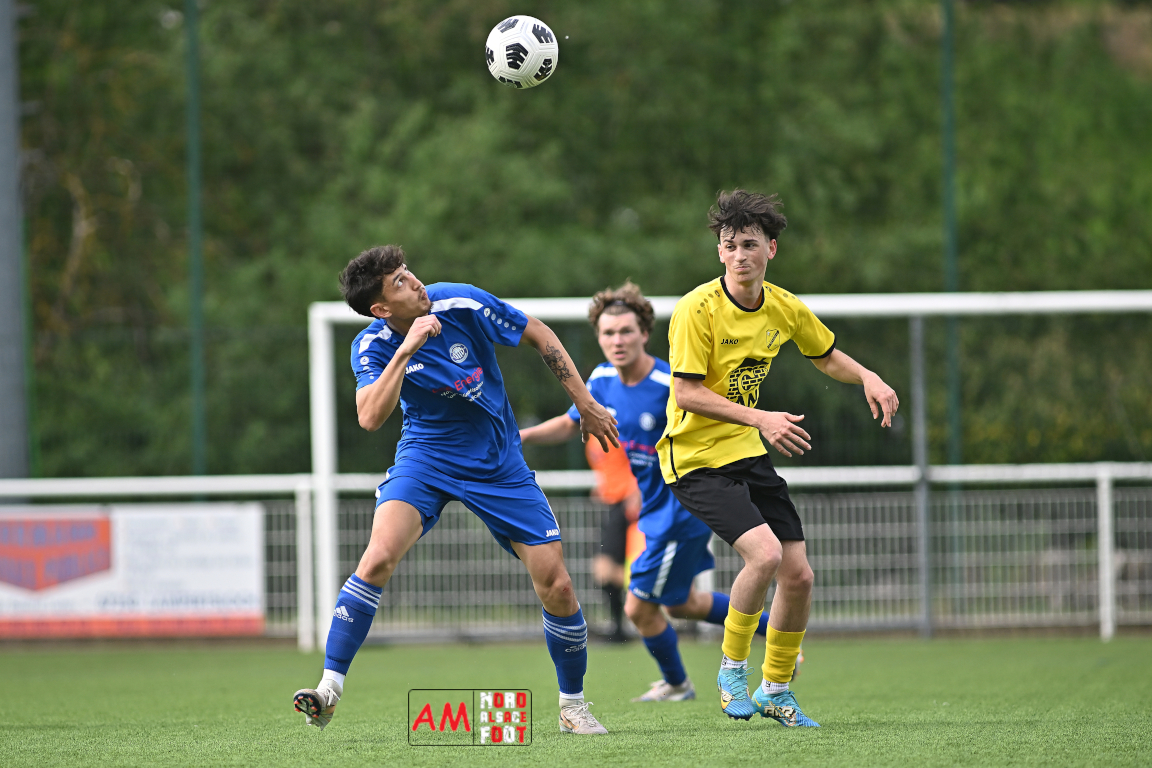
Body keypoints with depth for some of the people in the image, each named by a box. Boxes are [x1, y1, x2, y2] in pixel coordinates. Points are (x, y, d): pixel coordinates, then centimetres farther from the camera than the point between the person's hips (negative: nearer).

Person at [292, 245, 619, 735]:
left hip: (500, 465, 1)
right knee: (379, 556, -28)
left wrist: (585, 404, 2)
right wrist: (405, 351, -37)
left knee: (557, 588, -5)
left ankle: (572, 705, 17)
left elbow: (539, 336, 0)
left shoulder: (463, 304, -15)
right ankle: (329, 689, -24)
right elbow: (370, 417, -31)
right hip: (425, 457, -1)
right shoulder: (373, 346, -15)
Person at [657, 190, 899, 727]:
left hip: (749, 454, 6)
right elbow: (686, 392, -20)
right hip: (696, 457, -6)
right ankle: (732, 668, -3)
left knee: (799, 575, 1)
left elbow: (827, 357, 20)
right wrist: (760, 418, -29)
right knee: (764, 554, -25)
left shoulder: (784, 309, 2)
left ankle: (775, 689, 23)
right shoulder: (698, 309, -17)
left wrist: (868, 378, -1)